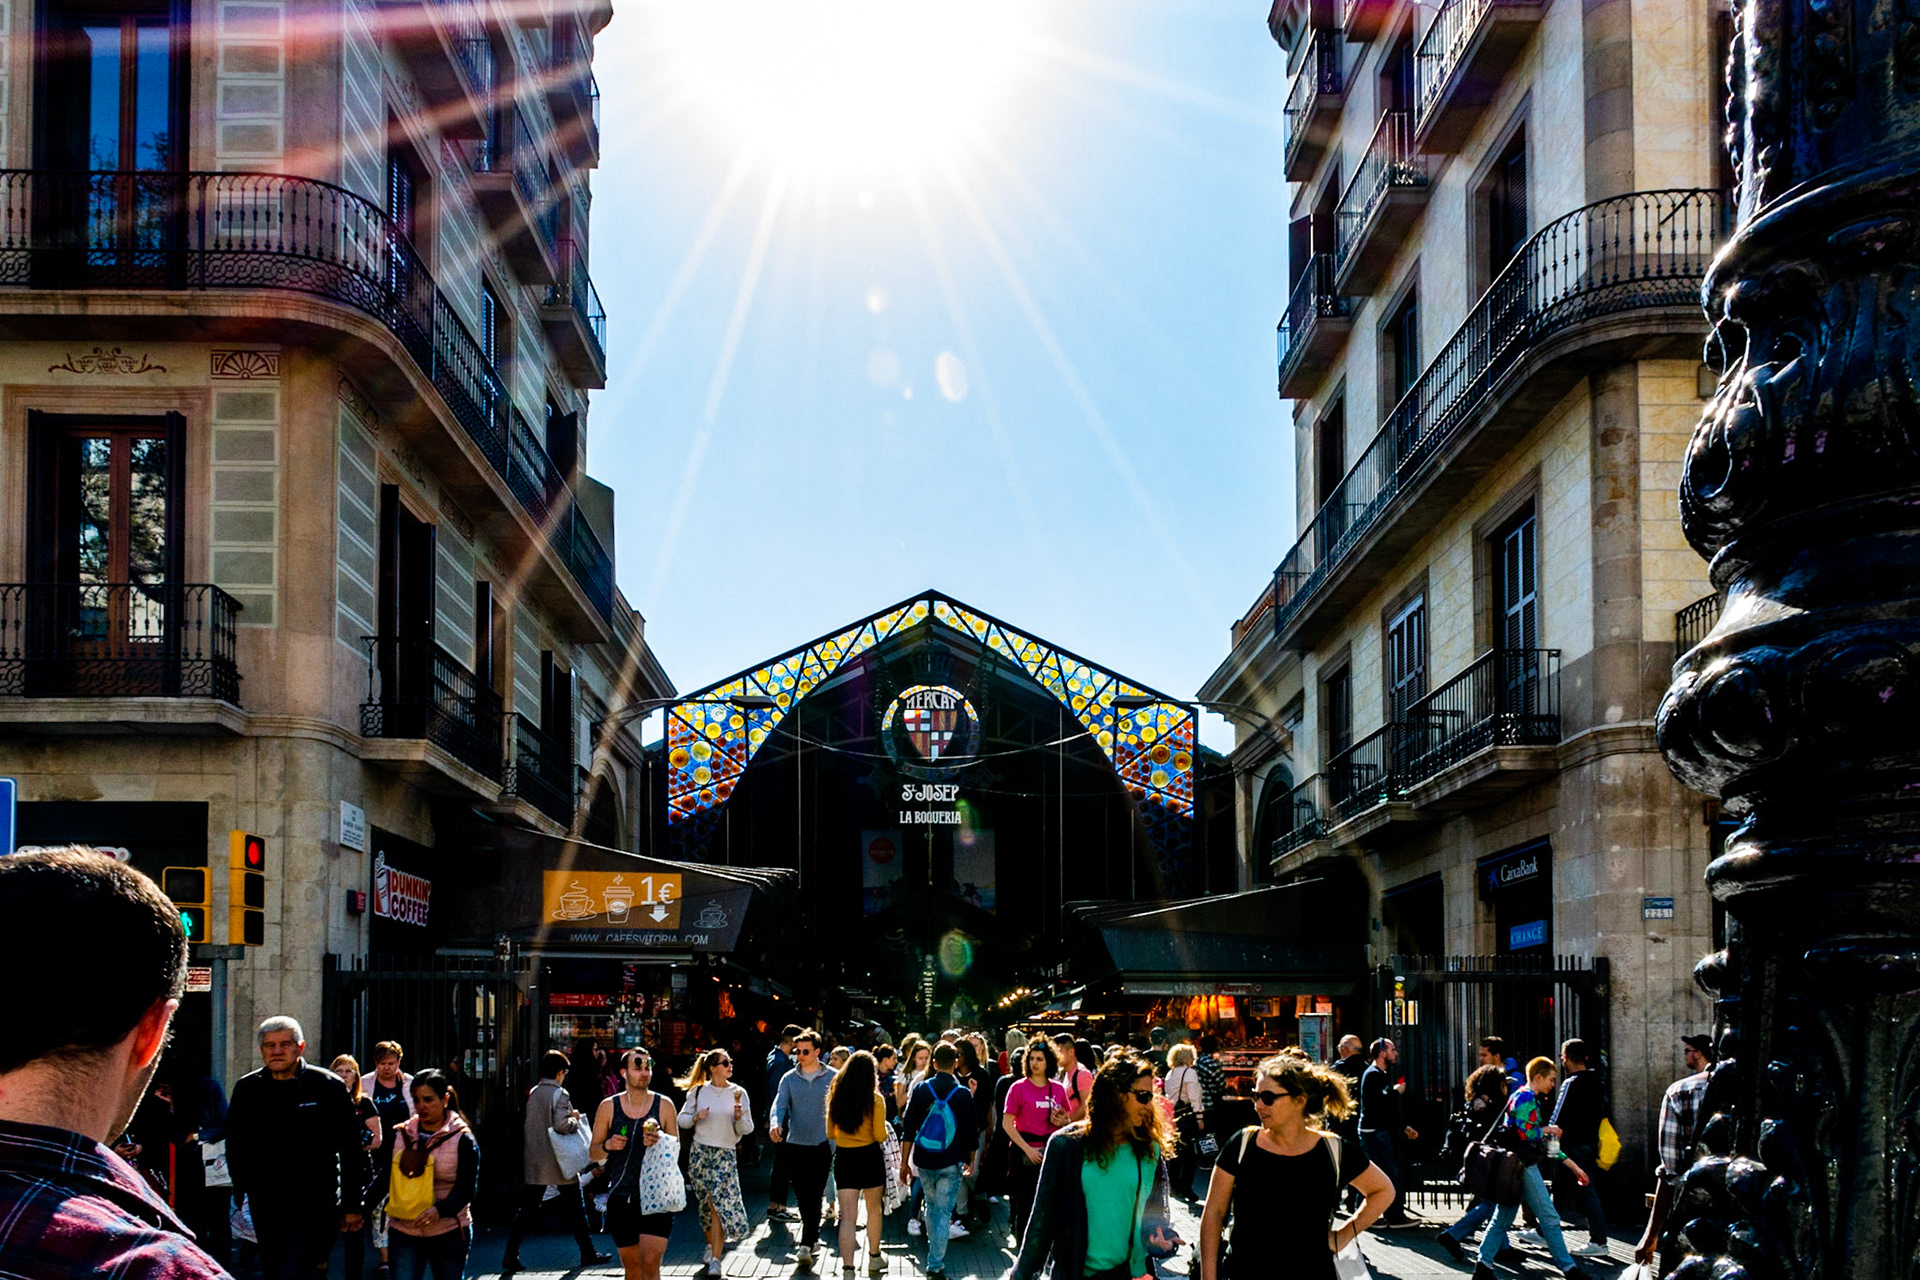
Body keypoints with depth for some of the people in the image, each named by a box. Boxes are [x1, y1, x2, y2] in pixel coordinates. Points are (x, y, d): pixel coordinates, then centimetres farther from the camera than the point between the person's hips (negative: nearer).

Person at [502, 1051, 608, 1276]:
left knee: (527, 1210, 5)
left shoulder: (533, 1093, 6)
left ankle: (510, 1257, -3)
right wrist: (575, 1121, -4)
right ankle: (588, 1254, 17)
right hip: (558, 1163, -5)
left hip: (534, 1163, 5)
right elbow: (561, 1124, -24)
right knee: (575, 1209, 9)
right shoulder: (560, 1094, -13)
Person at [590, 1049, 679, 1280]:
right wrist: (608, 1146, -12)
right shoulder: (608, 1107, 3)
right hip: (621, 1198, 2)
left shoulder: (664, 1106, 1)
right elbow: (593, 1152, 10)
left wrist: (660, 1143, -16)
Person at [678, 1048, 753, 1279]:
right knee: (706, 1205, 8)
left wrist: (739, 1117, -17)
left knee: (720, 1206, -11)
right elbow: (682, 1119, 9)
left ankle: (715, 1259, -10)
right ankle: (711, 1244, 32)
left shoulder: (738, 1093, 3)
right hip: (700, 1153, 1)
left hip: (726, 1155, -1)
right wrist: (696, 1118, -11)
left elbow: (747, 1129, 3)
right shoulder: (698, 1091, 4)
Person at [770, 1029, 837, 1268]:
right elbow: (780, 1104, -7)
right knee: (803, 1197, 10)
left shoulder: (832, 1077, 0)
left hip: (822, 1145, -3)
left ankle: (806, 1245, -10)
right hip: (795, 1145, 3)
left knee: (814, 1197, -8)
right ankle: (813, 1237, 27)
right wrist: (775, 1123, -28)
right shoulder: (789, 1079, 4)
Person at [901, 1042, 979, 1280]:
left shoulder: (921, 1089, -3)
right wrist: (971, 1161, 16)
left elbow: (908, 1129, -1)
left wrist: (904, 1161, 5)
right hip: (951, 1162, -2)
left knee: (932, 1206, 23)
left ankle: (934, 1249, 40)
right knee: (944, 1212, 0)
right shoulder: (963, 1093, -7)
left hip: (924, 1161, 2)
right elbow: (972, 1131, 0)